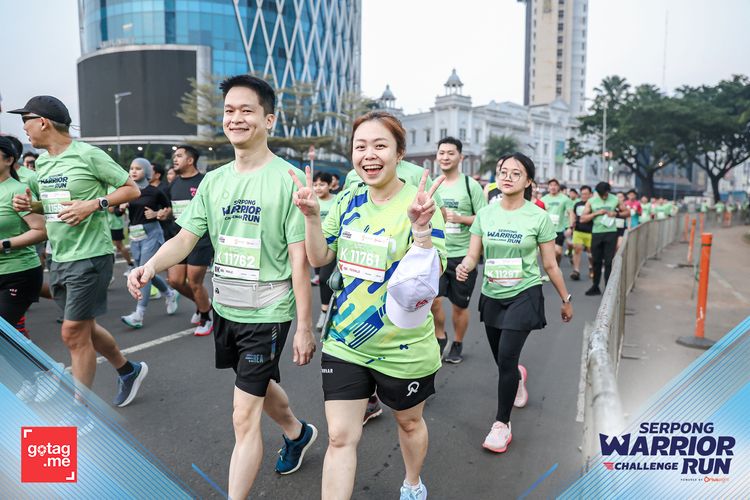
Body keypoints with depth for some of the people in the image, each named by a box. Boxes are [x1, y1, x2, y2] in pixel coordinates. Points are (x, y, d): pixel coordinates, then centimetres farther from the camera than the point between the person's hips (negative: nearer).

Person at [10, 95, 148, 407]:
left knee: (74, 333, -3)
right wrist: (30, 206, 3)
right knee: (84, 328, 17)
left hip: (89, 257, -8)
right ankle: (129, 371, 38)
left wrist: (94, 204, -20)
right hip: (59, 259, 8)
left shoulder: (88, 155, -11)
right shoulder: (42, 162, 12)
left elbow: (132, 189, -8)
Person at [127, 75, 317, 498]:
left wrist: (305, 327, -15)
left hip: (267, 314, -7)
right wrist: (151, 266, -21)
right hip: (225, 309, 7)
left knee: (245, 416, -2)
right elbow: (185, 238, 1)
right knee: (260, 387, 27)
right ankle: (298, 432, 55)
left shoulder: (287, 179, -15)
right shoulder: (214, 181, 3)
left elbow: (300, 259, -16)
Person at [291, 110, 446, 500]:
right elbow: (319, 258, 3)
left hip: (402, 349, -3)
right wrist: (311, 215, -13)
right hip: (344, 341, 3)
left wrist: (421, 227, -38)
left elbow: (429, 280, -24)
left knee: (409, 422, 22)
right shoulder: (349, 199, -2)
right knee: (340, 438, 5)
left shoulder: (418, 204, -17)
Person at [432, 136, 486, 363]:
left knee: (459, 305, 9)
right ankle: (440, 338, 17)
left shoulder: (471, 185, -5)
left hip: (463, 255, -2)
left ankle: (457, 344, 31)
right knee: (433, 300, -10)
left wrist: (460, 218, -19)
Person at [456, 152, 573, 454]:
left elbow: (550, 265, -1)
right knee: (501, 360, 16)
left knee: (506, 358, -13)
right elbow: (473, 255, -1)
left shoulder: (538, 217, -8)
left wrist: (566, 300, 4)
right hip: (492, 296, 4)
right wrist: (464, 267, -24)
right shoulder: (485, 215, 0)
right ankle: (518, 378, 54)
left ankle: (502, 425, 5)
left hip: (524, 295, -4)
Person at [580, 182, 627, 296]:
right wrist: (596, 213, -14)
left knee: (609, 262, -2)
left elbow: (627, 212, 10)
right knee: (596, 261, 8)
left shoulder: (615, 199, 2)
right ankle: (595, 287, 19)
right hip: (596, 233, 1)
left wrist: (616, 213, -8)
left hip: (611, 233, -1)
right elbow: (583, 219, -3)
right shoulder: (591, 201, 2)